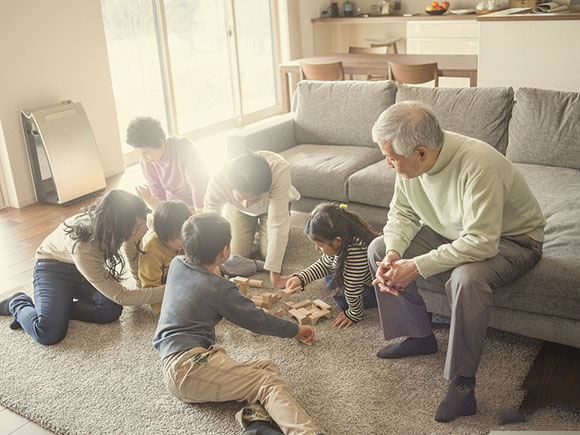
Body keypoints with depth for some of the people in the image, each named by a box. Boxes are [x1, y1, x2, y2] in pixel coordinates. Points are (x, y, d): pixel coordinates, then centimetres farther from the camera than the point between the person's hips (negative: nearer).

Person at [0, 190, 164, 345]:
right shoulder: (83, 249, -42)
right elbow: (121, 296, -34)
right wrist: (166, 291, -38)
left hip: (91, 267, 5)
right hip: (54, 268, -5)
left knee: (111, 310, -22)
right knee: (49, 333, -23)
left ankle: (56, 308, 0)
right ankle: (19, 304, 8)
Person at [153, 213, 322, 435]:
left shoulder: (176, 264, 15)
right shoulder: (219, 289, -7)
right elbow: (257, 321, 3)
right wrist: (296, 330, 19)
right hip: (188, 364, -8)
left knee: (269, 367, 0)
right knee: (270, 383, -20)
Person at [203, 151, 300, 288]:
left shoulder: (280, 170, -46)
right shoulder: (218, 181, -42)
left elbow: (278, 223, -41)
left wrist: (274, 273, -39)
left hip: (272, 205, -1)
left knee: (268, 251, -10)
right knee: (237, 253, -5)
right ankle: (253, 224, 26)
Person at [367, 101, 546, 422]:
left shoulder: (477, 164, -36)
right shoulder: (408, 161, -14)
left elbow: (480, 243, -38)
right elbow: (402, 212, -1)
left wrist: (417, 267, -34)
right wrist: (393, 254, -19)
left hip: (510, 239, -7)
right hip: (449, 232, 8)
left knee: (467, 278, -38)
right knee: (379, 249, -4)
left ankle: (462, 383, -19)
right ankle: (419, 337, 11)